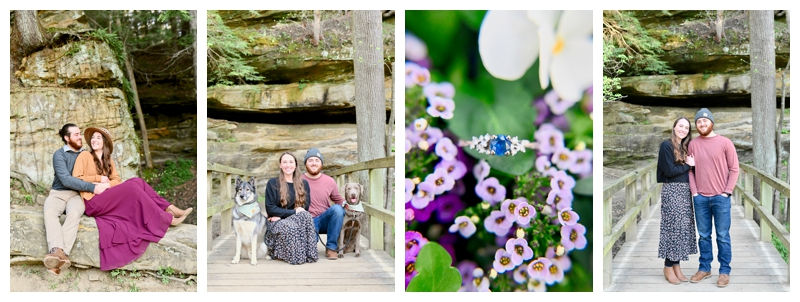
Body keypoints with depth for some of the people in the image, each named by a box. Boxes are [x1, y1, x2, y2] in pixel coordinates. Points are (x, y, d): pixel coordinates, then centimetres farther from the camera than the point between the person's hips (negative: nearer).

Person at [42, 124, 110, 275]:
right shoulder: (59, 154, 3)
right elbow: (65, 179, -10)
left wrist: (103, 182, -3)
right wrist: (92, 187, -19)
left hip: (76, 195, 1)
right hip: (58, 193, -1)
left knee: (74, 213, -35)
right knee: (49, 212, -36)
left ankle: (59, 254, -53)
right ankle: (58, 251, -56)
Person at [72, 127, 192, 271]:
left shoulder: (108, 160, 21)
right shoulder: (85, 156, 3)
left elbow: (116, 180, 11)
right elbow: (75, 179, -7)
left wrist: (107, 184, -10)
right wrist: (99, 179, -10)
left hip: (106, 196, 6)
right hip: (92, 202, -6)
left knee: (136, 181, -15)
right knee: (132, 187, -25)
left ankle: (170, 209, -21)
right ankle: (167, 219, -26)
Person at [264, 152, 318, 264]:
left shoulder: (303, 184, 13)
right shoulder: (272, 183, 4)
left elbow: (305, 207, 5)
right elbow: (270, 209, -4)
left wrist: (281, 215, -8)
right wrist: (294, 212, -14)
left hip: (298, 219, 3)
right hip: (276, 222, -3)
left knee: (306, 216, -33)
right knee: (290, 227, -38)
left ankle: (308, 254, -25)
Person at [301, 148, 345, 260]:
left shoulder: (329, 181, 7)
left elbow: (338, 199, 17)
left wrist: (346, 204, -5)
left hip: (324, 220, 2)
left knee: (337, 209, -31)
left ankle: (331, 248, -18)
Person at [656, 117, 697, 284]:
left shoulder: (684, 147, 16)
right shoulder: (667, 145, -7)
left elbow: (688, 170, 14)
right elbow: (669, 171, -14)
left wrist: (691, 163, -7)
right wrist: (687, 165, -5)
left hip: (685, 192, 8)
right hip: (672, 191, -7)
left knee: (683, 227, 5)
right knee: (673, 227, -6)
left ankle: (676, 266, 11)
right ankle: (668, 267, 3)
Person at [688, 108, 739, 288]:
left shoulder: (725, 143, -1)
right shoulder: (692, 145, 7)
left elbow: (734, 169, -1)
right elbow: (690, 170, 9)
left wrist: (726, 192, -7)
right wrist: (694, 191, -1)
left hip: (721, 197, -3)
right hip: (700, 198, 3)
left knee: (723, 236, 2)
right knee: (704, 236, 10)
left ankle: (725, 271, 10)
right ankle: (704, 268, 20)